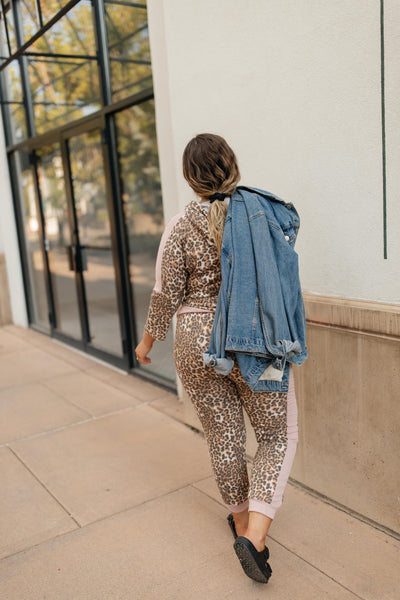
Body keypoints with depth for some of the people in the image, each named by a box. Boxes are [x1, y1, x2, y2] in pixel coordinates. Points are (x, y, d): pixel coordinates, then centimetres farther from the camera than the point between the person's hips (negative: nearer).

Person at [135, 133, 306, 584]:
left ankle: (242, 521, 36)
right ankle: (255, 534, 2)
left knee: (224, 437, 17)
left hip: (198, 346, 1)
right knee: (277, 435, 14)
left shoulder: (180, 227, -7)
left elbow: (166, 296, -4)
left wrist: (147, 341, 12)